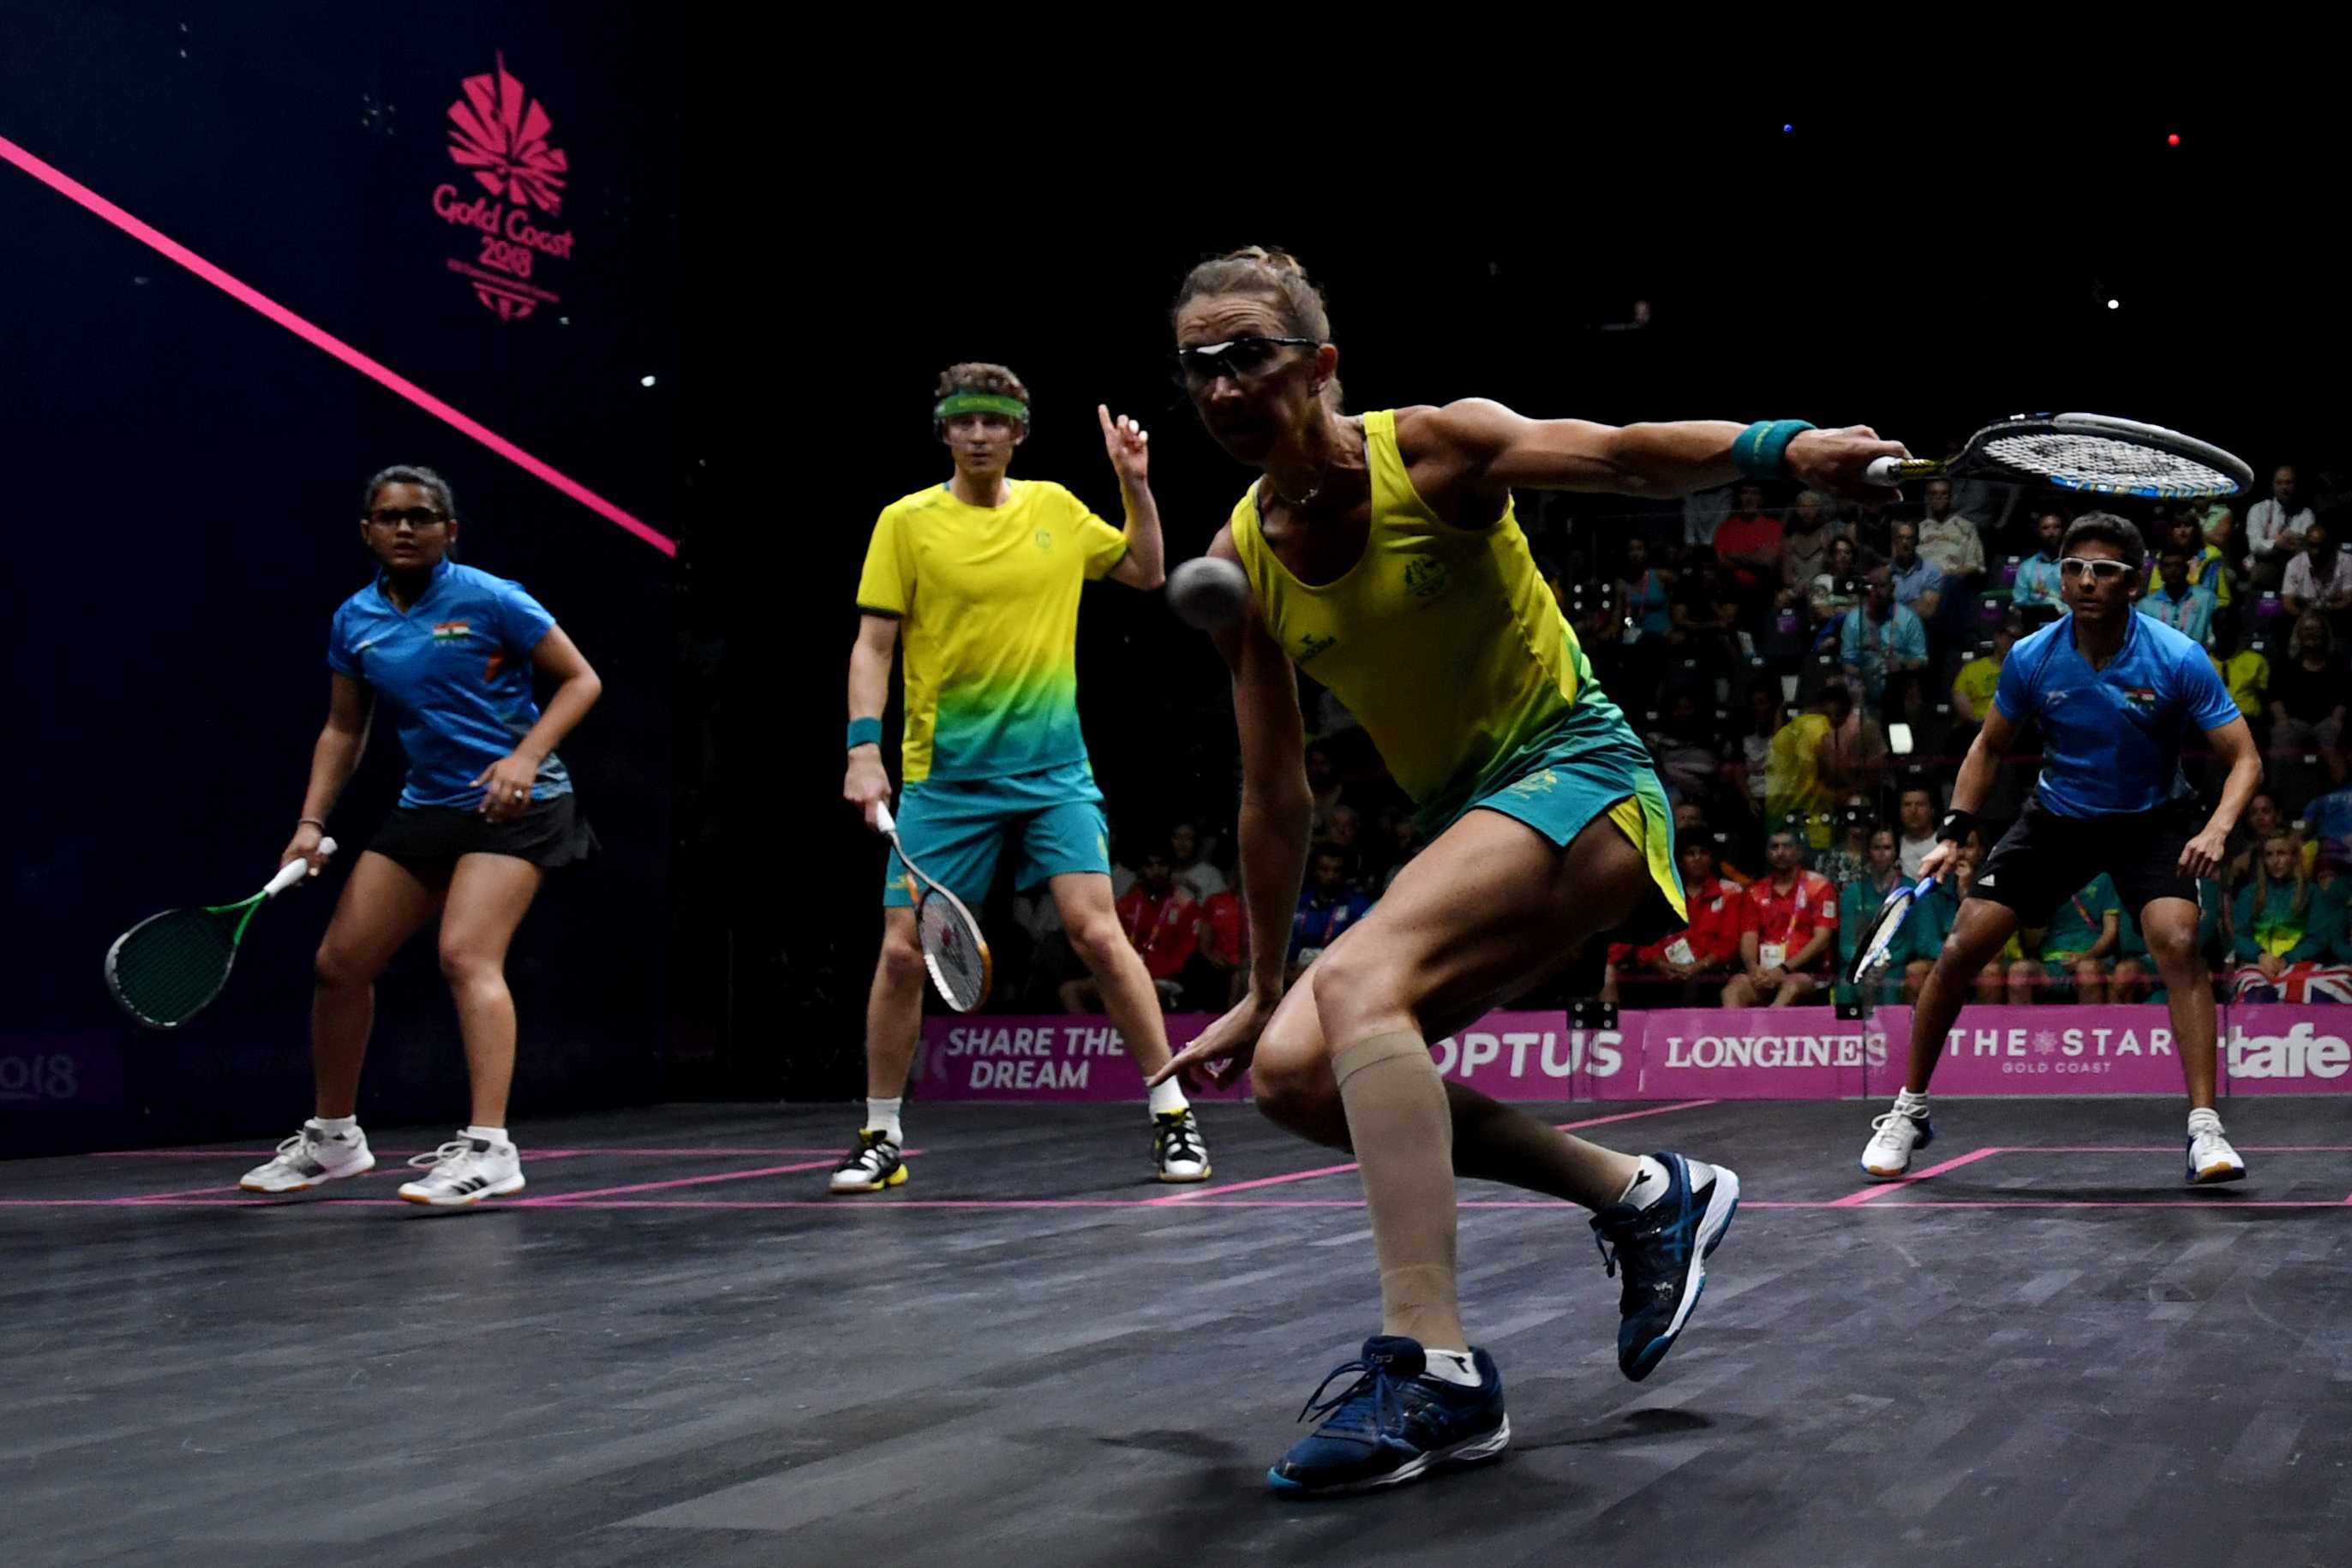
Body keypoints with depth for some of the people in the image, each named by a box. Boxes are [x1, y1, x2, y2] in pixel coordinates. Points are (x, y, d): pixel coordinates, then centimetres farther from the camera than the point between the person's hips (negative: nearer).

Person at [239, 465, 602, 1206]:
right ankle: (333, 1137, 25)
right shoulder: (354, 621, 5)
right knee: (340, 962, 6)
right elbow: (343, 730, 15)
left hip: (514, 806, -6)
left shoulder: (487, 599, -11)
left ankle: (488, 1149, -27)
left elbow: (582, 680, -8)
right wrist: (312, 822, 4)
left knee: (466, 955, -25)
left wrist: (526, 756, -22)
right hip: (426, 805, 6)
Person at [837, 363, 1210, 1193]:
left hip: (1052, 766, 1)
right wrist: (864, 748, -12)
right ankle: (881, 1137, 14)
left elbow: (1146, 572, 22)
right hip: (943, 775, -1)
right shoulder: (907, 522, 0)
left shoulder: (1056, 510, 8)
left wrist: (1136, 482, 10)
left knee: (1098, 932, -10)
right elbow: (872, 644, -2)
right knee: (902, 949, -2)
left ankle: (1174, 1118, 1)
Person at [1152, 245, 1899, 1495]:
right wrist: (1261, 992, 13)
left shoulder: (1435, 447, -12)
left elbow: (1625, 455, -24)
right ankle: (1644, 1194, 4)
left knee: (1360, 981, -31)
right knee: (1293, 1072, -8)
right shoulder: (1241, 566, 2)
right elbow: (1274, 794, 9)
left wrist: (1782, 448, -45)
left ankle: (1432, 1369, -35)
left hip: (1575, 776, -7)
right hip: (1466, 823, 7)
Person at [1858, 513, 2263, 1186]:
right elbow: (1989, 747, 3)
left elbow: (2244, 758, -18)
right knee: (1962, 946, -7)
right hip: (2056, 817, 2)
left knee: (2177, 942, -28)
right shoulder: (2031, 658, -14)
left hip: (2151, 820, -2)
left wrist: (2217, 828, -38)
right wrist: (1952, 833, -7)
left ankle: (2205, 1129, -22)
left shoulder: (2178, 659, -21)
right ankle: (1908, 1112, 10)